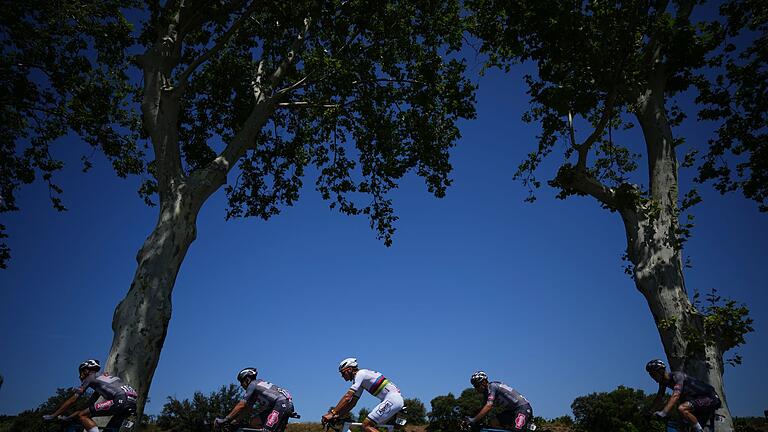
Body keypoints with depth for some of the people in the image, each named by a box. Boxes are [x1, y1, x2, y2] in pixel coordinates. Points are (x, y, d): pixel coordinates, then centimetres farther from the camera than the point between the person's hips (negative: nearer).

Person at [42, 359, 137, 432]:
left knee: (82, 415, -2)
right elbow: (92, 402, 40)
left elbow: (73, 399, 14)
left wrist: (53, 416, 21)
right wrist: (71, 417, 44)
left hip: (121, 400, -8)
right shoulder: (101, 377, 37)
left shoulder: (90, 378, 16)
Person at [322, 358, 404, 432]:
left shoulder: (360, 374, -7)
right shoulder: (361, 380, 22)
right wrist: (338, 415, 15)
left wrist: (332, 413, -17)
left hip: (392, 399, -10)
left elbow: (347, 397, -16)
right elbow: (353, 403, 23)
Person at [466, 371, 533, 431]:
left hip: (523, 407, -9)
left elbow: (488, 407, -27)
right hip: (512, 410, 9)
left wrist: (474, 420, -29)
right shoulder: (487, 392, 10)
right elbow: (484, 409, 11)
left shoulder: (492, 386, -17)